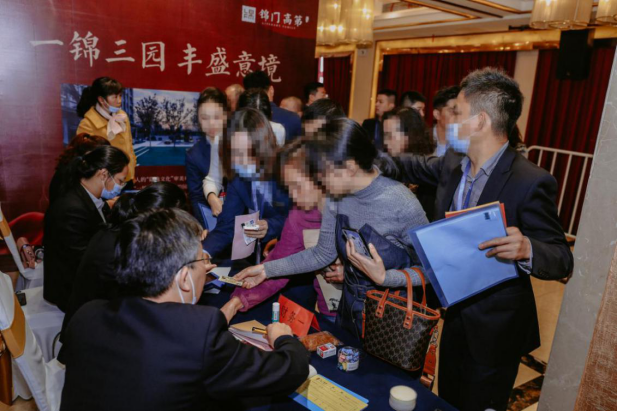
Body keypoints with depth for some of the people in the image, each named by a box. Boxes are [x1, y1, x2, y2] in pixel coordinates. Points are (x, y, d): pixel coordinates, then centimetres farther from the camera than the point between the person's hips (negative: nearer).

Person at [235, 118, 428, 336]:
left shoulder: (401, 203, -27)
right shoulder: (336, 197, -9)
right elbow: (323, 253, 0)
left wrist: (383, 277, -32)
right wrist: (267, 269, -3)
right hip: (349, 309, 6)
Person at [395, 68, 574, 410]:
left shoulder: (531, 182, -24)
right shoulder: (454, 163, -5)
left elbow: (562, 260, -19)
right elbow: (415, 166, 15)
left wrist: (527, 249, -40)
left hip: (495, 330, -6)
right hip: (455, 314, 6)